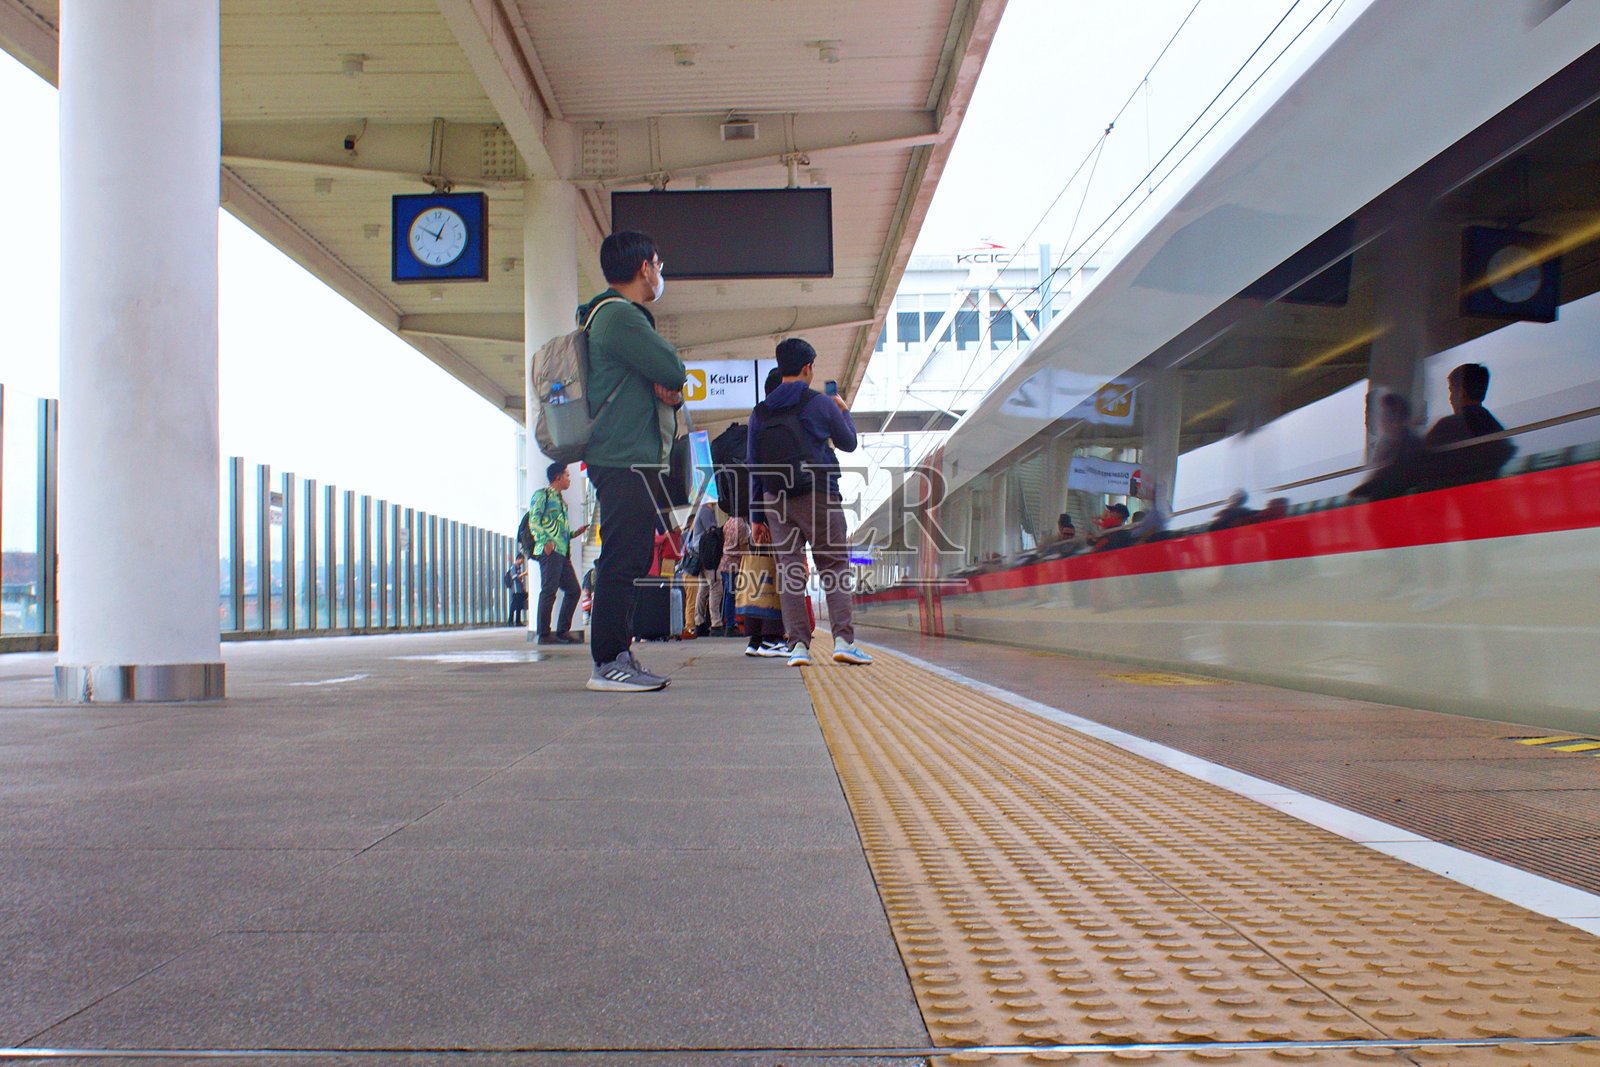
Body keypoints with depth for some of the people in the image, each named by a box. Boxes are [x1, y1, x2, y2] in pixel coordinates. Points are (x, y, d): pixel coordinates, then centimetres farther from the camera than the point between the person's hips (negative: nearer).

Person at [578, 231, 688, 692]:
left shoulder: (615, 315, 24)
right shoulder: (620, 315, -10)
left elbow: (666, 383, 22)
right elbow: (674, 369, -15)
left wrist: (671, 393, 0)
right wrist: (673, 383, 6)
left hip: (623, 459, 11)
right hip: (627, 460, -11)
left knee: (626, 562, 11)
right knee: (622, 561, -10)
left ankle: (617, 657, 16)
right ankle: (609, 663, -8)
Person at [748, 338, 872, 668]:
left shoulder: (760, 412, 11)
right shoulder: (820, 403, 1)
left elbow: (753, 466, 10)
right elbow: (849, 443, 14)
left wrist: (757, 516, 13)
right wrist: (844, 411, 32)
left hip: (775, 498, 3)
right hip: (818, 495, -3)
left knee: (789, 571, 3)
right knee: (835, 567, 0)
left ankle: (798, 644, -3)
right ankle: (844, 640, -10)